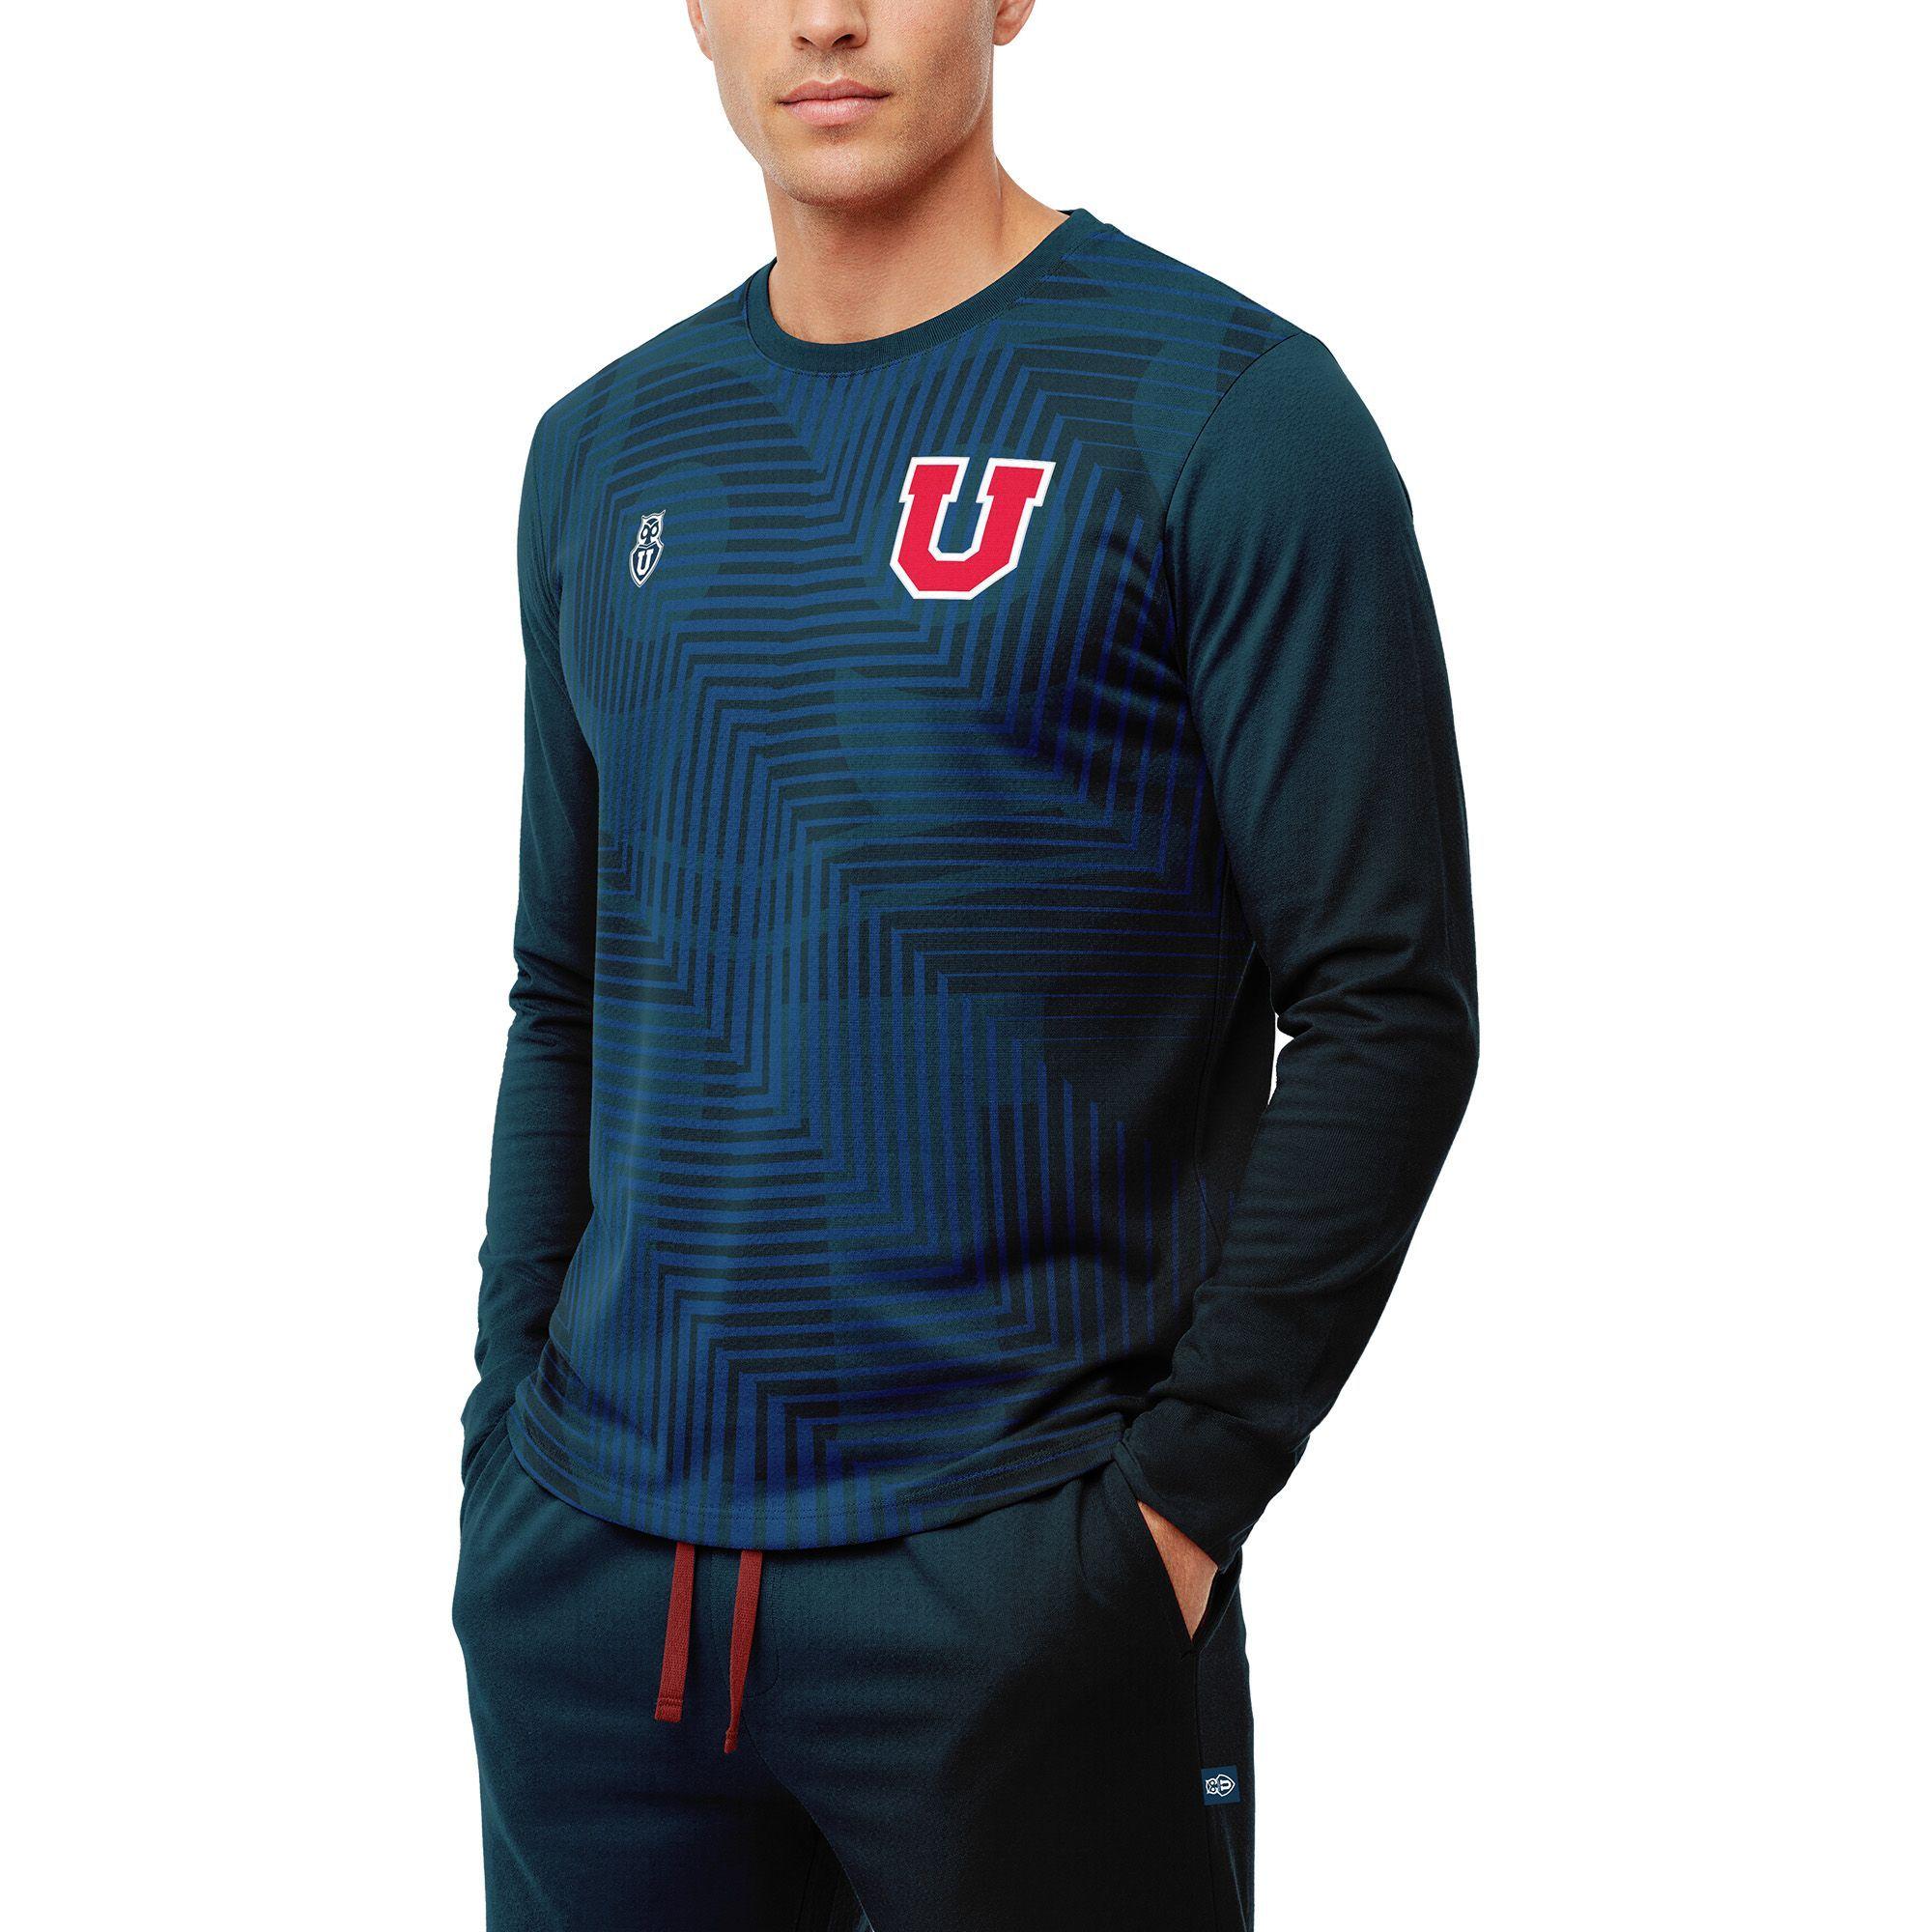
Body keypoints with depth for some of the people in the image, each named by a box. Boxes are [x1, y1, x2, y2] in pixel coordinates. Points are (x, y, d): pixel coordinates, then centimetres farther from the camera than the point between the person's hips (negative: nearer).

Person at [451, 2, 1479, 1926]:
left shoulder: (1229, 412, -6)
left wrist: (1184, 1483, -13)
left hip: (1022, 1573, -4)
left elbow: (1386, 1011, -8)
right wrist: (511, 1447, 10)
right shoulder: (601, 451, 10)